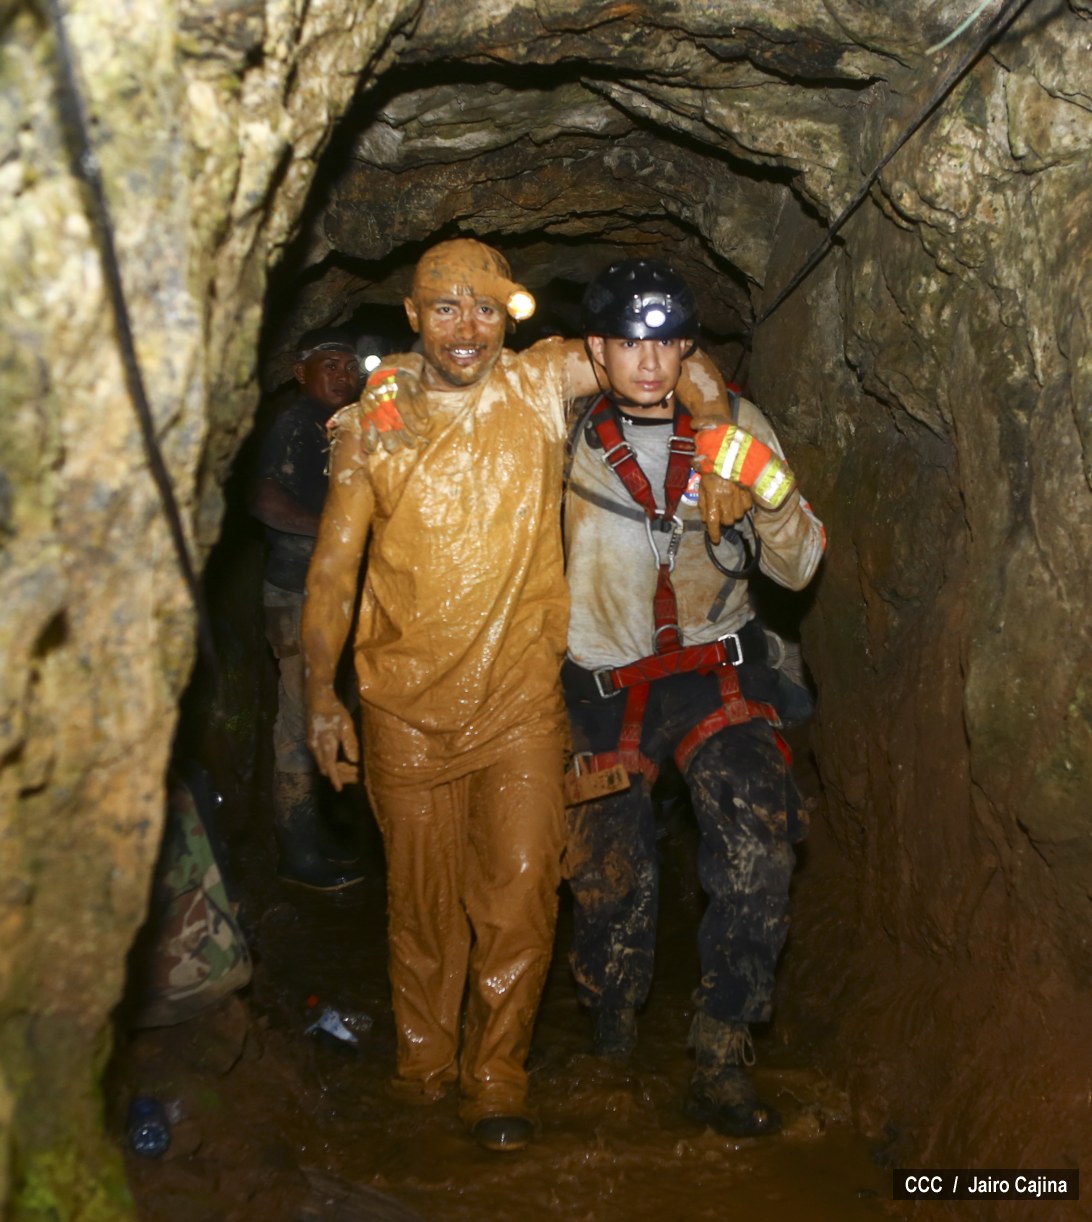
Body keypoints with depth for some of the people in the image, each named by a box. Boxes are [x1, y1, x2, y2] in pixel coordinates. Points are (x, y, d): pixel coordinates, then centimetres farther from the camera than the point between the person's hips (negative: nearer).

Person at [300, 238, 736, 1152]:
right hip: (407, 704, 1)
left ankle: (497, 1079, 16)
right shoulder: (373, 421, -1)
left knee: (521, 889, -3)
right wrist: (320, 695, -4)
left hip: (521, 698, 0)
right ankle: (424, 1065, 33)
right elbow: (334, 568, 2)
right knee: (424, 897, 12)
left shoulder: (544, 384, -2)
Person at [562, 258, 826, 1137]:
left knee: (760, 854, -17)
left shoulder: (732, 429, -2)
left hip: (720, 670, 1)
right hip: (606, 685, 0)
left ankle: (721, 1059, -2)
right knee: (609, 881, 5)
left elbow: (799, 568, 0)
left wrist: (769, 492, -19)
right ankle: (614, 1045, 34)